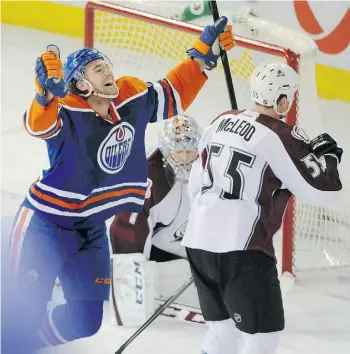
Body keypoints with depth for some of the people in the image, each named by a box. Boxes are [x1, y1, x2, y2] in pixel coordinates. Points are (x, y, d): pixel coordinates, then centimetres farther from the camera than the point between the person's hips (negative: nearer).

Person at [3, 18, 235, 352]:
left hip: (91, 230, 6)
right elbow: (38, 124, -45)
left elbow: (174, 92, 12)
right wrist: (49, 92, -65)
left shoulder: (133, 98, -5)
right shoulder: (66, 111, -23)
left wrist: (203, 54, 6)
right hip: (45, 223, -6)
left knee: (85, 321, 7)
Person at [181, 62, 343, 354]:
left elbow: (196, 183, 18)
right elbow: (321, 192, -7)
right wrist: (326, 155, 11)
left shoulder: (222, 122, 11)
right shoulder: (280, 136, -10)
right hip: (241, 248, -8)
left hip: (199, 241, 8)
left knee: (223, 328, 20)